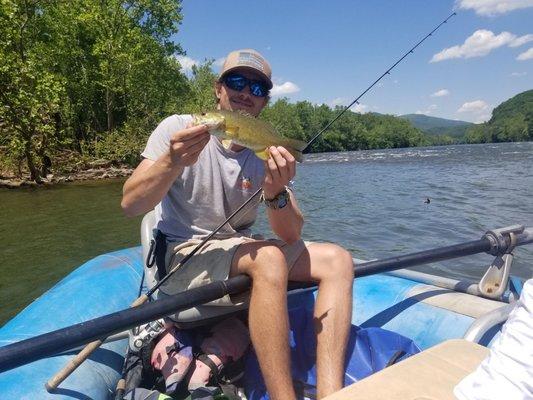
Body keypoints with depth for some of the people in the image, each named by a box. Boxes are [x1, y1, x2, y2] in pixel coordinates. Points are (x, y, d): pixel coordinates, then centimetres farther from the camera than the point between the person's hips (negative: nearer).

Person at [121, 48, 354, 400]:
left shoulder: (269, 153, 1)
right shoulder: (177, 129, -6)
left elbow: (292, 237, -7)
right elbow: (131, 206, -15)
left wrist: (276, 195, -28)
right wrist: (173, 162, -32)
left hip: (241, 252, 5)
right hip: (183, 256, -4)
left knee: (336, 259, -9)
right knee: (269, 258, -33)